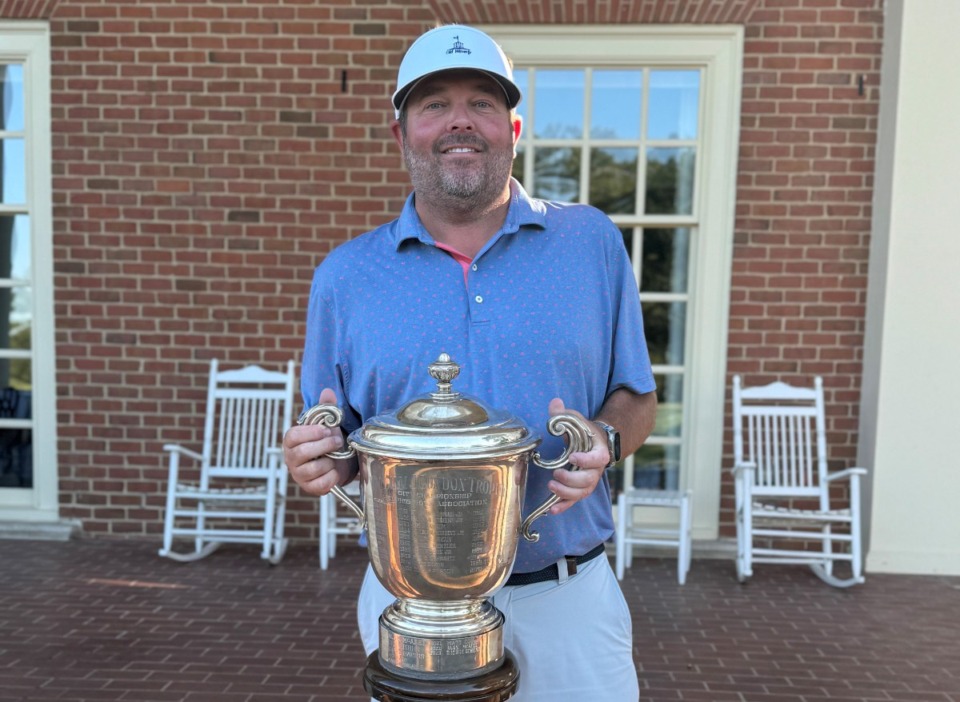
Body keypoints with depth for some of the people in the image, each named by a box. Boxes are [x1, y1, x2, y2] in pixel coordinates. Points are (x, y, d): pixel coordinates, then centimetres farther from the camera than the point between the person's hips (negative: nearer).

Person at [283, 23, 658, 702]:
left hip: (567, 598, 0)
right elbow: (334, 444, 7)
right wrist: (320, 459, -15)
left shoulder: (593, 243, -1)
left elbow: (636, 398, 5)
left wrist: (603, 440, -16)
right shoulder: (344, 276, 0)